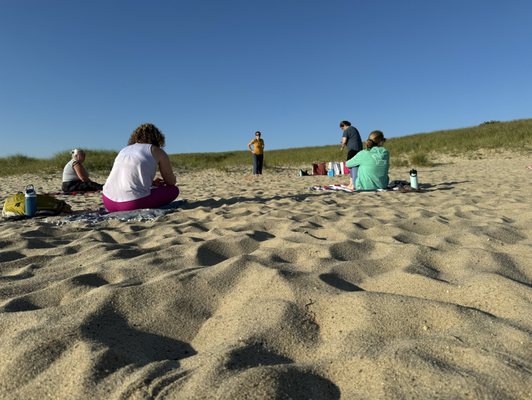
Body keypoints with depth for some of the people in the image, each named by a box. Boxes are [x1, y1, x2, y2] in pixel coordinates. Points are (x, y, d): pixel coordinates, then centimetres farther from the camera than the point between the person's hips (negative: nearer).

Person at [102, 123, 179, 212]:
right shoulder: (157, 151, 10)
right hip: (133, 204, -6)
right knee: (174, 190, 12)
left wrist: (152, 182, 41)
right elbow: (171, 182, 15)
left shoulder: (124, 150, 25)